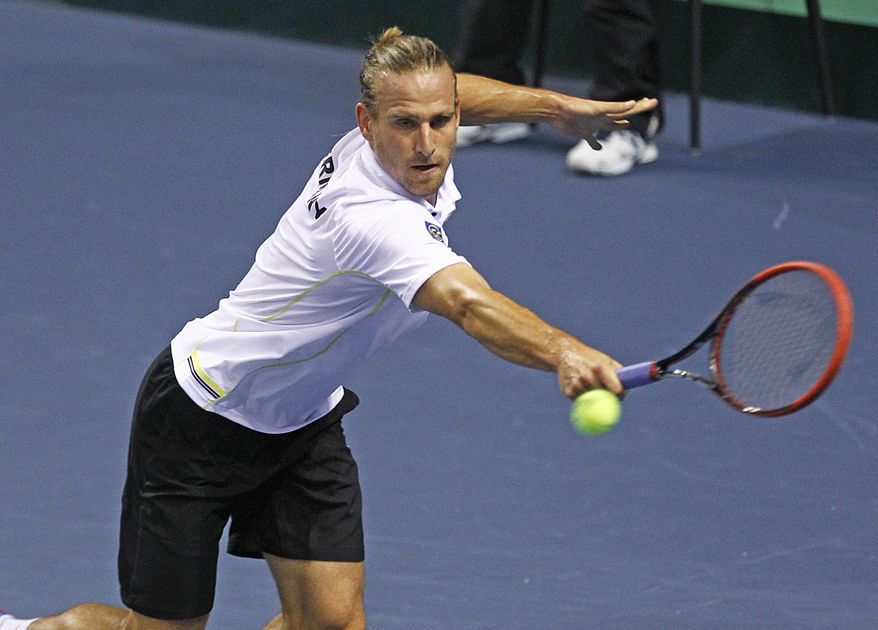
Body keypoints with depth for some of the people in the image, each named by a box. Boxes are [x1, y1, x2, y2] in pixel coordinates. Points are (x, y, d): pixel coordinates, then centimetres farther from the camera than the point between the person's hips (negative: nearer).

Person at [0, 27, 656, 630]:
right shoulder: (376, 219, -38)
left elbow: (452, 92, 15)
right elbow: (470, 304, -58)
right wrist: (563, 352, -74)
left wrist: (555, 104, 11)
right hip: (202, 415, -8)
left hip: (303, 420, 8)